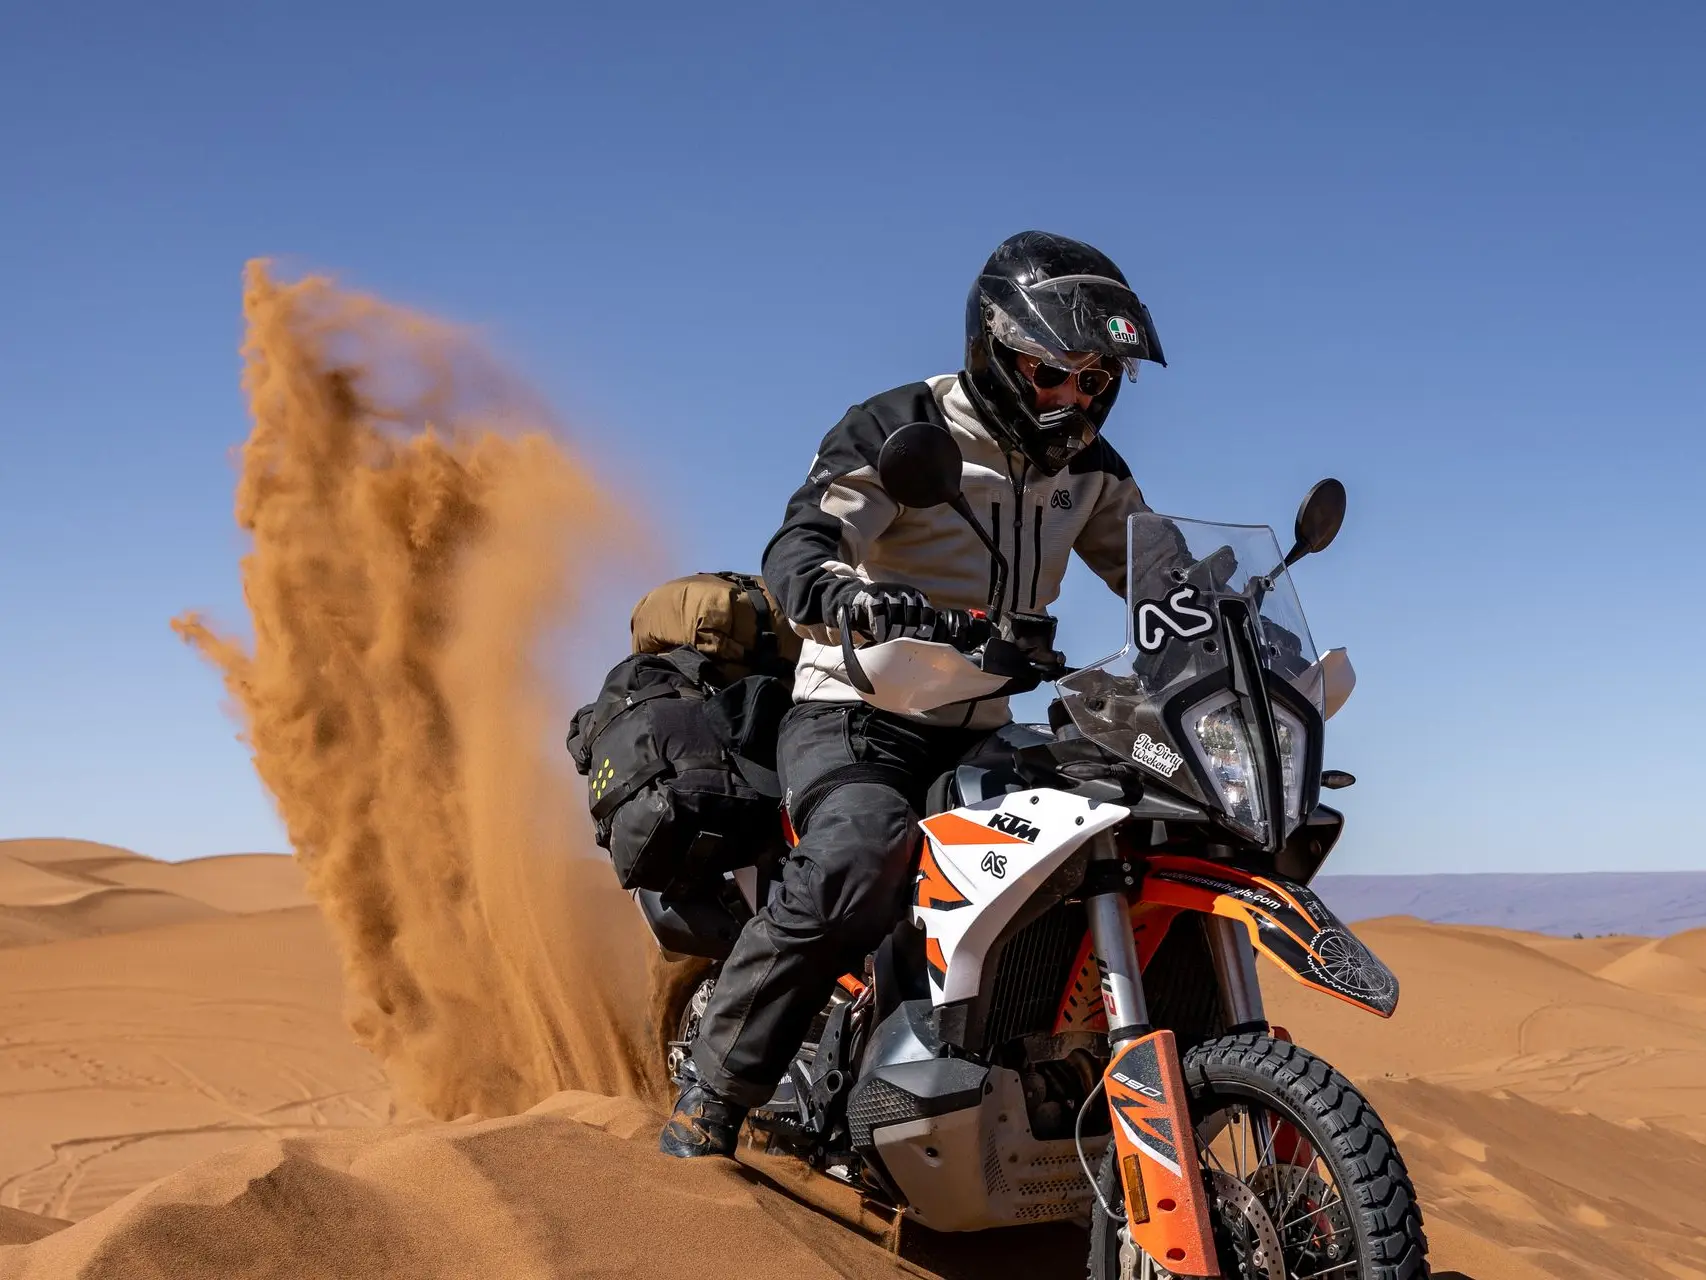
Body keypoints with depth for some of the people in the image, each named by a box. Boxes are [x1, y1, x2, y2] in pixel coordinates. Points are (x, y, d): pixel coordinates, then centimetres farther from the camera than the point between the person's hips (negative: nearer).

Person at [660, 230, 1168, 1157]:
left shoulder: (1088, 466, 11)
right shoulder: (902, 430, -10)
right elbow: (796, 548, -23)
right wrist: (852, 599, -47)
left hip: (980, 733, 7)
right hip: (857, 717, -7)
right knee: (855, 866, -35)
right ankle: (712, 1096, -21)